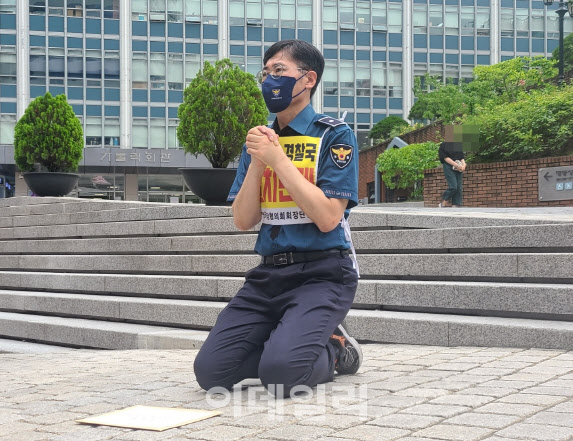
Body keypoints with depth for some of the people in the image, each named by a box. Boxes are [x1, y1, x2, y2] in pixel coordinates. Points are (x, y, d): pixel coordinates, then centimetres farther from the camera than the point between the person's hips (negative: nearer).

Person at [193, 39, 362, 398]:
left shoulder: (335, 136, -4)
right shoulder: (260, 140, 12)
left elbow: (327, 217, -15)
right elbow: (244, 221, 6)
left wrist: (278, 159, -15)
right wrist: (256, 161, -8)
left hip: (322, 274, -5)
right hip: (269, 274, 6)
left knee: (280, 374, -27)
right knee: (211, 371, -9)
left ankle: (334, 351, 5)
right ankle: (290, 343, 12)